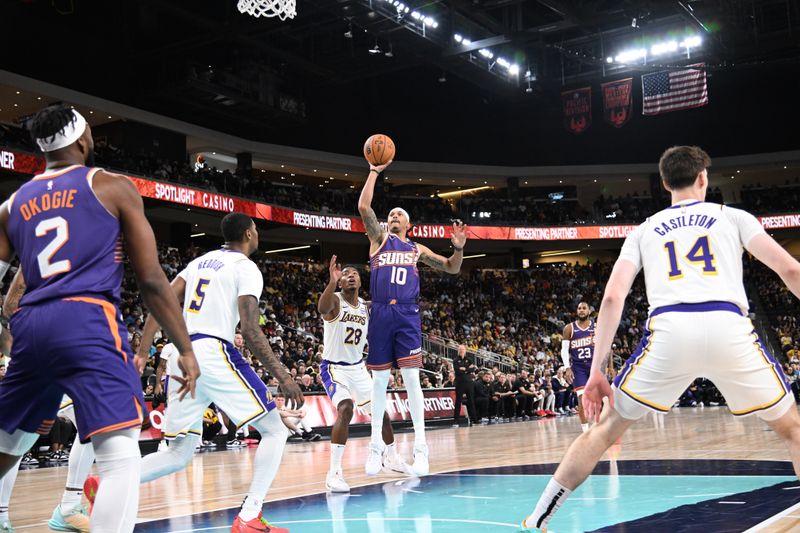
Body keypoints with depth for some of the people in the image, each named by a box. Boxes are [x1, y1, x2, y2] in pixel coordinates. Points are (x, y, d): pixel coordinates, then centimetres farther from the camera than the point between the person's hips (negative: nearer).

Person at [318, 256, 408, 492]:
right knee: (345, 409, -29)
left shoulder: (367, 306, 3)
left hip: (358, 367, 7)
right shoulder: (335, 300, -17)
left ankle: (391, 458, 36)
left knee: (380, 410, 13)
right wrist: (332, 281, -58)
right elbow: (322, 308, -42)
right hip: (334, 367, -7)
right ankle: (334, 473, -25)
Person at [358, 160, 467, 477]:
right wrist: (374, 171, 2)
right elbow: (363, 206, 0)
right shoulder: (379, 239, 14)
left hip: (407, 314, 0)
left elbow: (451, 269, 19)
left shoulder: (417, 250, 18)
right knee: (379, 379, 4)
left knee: (411, 377, -7)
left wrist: (458, 248, -1)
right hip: (380, 314, 0)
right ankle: (376, 444, 14)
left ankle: (420, 445, -4)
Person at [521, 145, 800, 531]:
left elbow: (612, 298, 12)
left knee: (607, 427, 16)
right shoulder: (733, 216, 23)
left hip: (670, 330, 1)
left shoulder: (644, 230, 25)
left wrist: (597, 369, 13)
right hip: (729, 327, 0)